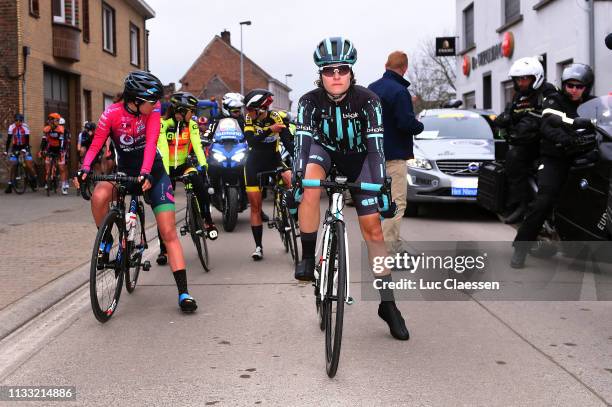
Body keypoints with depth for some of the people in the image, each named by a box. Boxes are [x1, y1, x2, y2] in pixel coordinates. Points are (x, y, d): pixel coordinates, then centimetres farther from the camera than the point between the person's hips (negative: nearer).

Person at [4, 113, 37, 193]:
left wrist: (26, 149, -32)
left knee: (29, 163, -15)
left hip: (24, 146, -2)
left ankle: (33, 180, 6)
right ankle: (10, 184, 0)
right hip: (15, 147, 2)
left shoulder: (25, 127, -18)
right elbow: (8, 139, -12)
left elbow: (27, 139, -20)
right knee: (12, 165, -5)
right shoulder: (11, 127, -13)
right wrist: (6, 150, -17)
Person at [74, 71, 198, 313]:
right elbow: (96, 145, -18)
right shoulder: (112, 114, -15)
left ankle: (183, 293, -9)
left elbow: (151, 141, -25)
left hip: (152, 172, 0)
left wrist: (145, 172, -40)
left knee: (169, 232, -9)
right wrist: (84, 169, -37)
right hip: (125, 171, 0)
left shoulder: (152, 109, -14)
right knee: (99, 196, -34)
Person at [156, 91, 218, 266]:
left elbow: (197, 145, -21)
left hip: (183, 164, 2)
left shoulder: (191, 125, -10)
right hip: (167, 166, -2)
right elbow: (162, 150, -29)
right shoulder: (163, 124, -20)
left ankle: (208, 221, -13)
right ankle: (163, 249, 7)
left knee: (199, 185, -30)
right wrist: (165, 173, -39)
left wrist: (202, 164, -37)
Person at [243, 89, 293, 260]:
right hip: (254, 164, 1)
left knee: (290, 179, -30)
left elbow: (288, 140, -27)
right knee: (255, 206, 0)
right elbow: (251, 140, -26)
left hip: (274, 161, -1)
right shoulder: (249, 119, -11)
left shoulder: (276, 117, -17)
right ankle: (258, 246, 9)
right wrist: (270, 130, -37)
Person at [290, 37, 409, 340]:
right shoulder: (310, 101, -22)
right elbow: (302, 142, -31)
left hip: (356, 158, 0)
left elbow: (376, 146, -30)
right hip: (324, 151, 1)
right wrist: (296, 181, -45)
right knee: (310, 181, -37)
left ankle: (388, 304, 3)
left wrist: (382, 187, -38)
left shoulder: (367, 100, -25)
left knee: (373, 228, -7)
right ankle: (307, 257, -22)